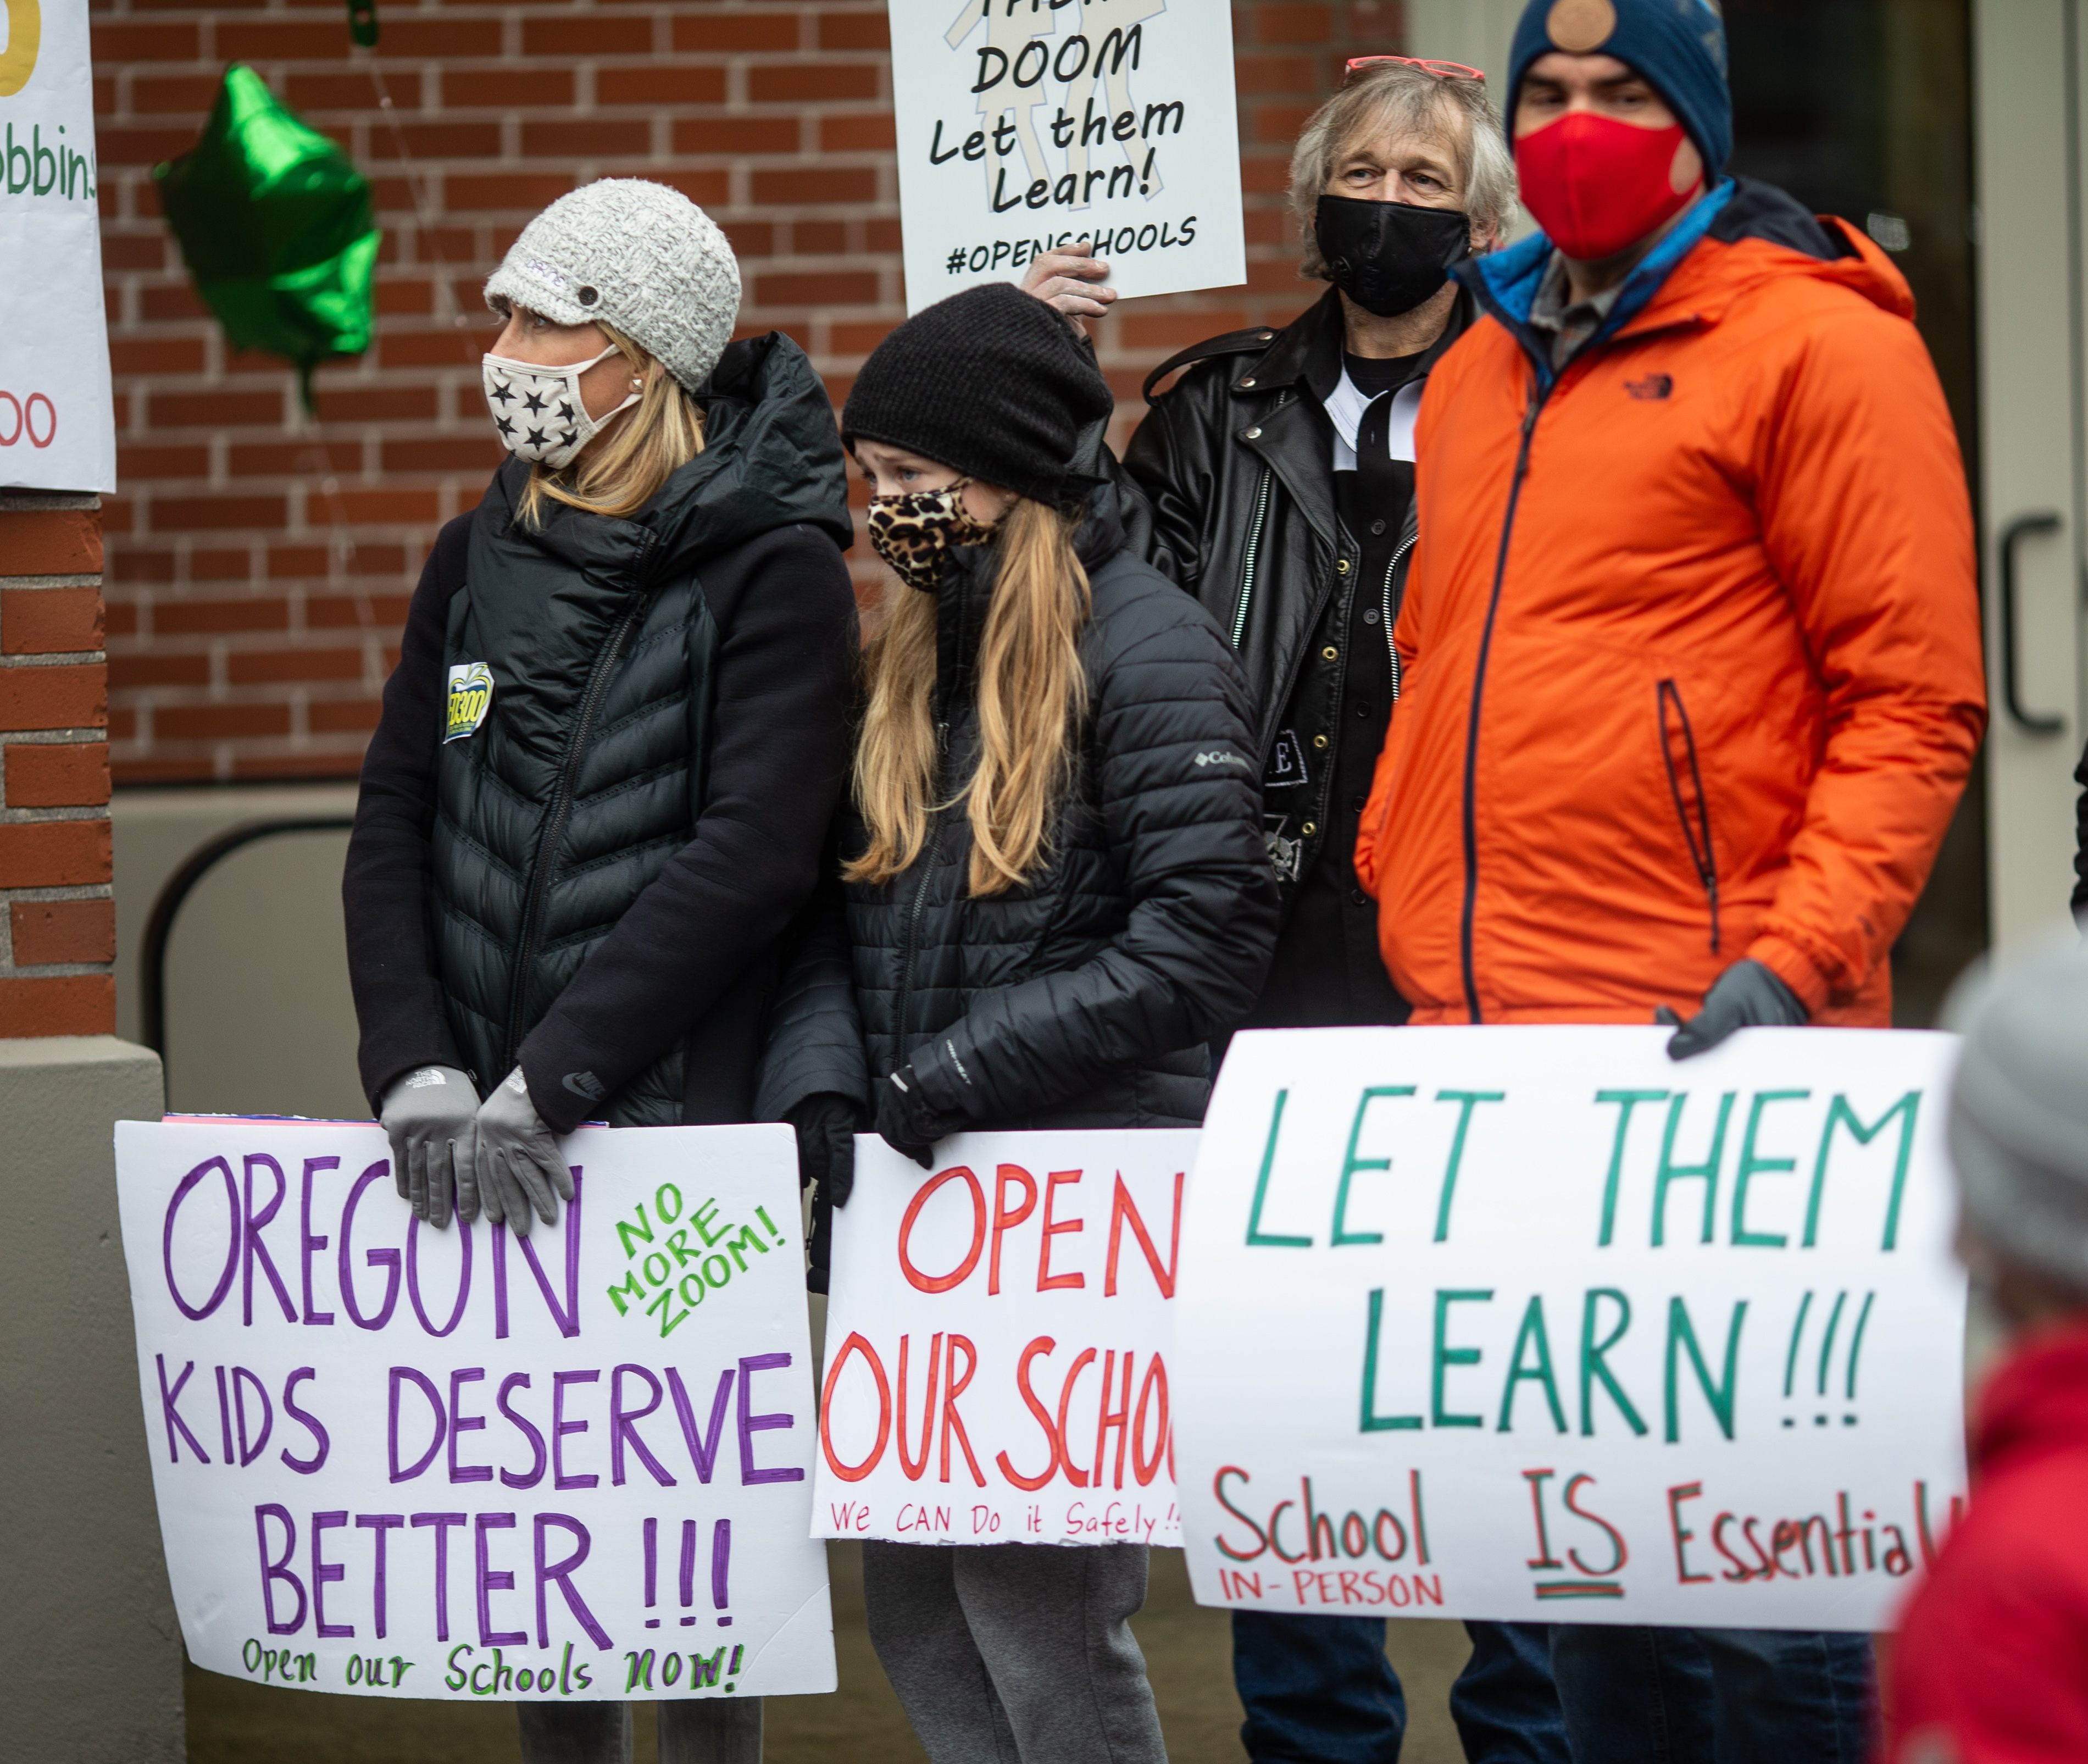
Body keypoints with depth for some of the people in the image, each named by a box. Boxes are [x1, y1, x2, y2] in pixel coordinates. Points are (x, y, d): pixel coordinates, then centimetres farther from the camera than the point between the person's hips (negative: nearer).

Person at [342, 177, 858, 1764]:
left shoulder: (770, 571, -7)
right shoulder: (477, 562, 12)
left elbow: (746, 862, -16)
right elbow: (395, 829, 8)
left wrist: (539, 1087, -21)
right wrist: (419, 1079, -7)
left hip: (682, 1127, -5)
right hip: (488, 1154, 5)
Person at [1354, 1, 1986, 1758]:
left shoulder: (1815, 345, -3)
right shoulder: (1475, 377, 19)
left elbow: (1914, 700, -7)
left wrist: (1795, 963, -17)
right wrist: (1416, 930, 16)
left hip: (1703, 1065, -7)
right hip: (1496, 1068, 7)